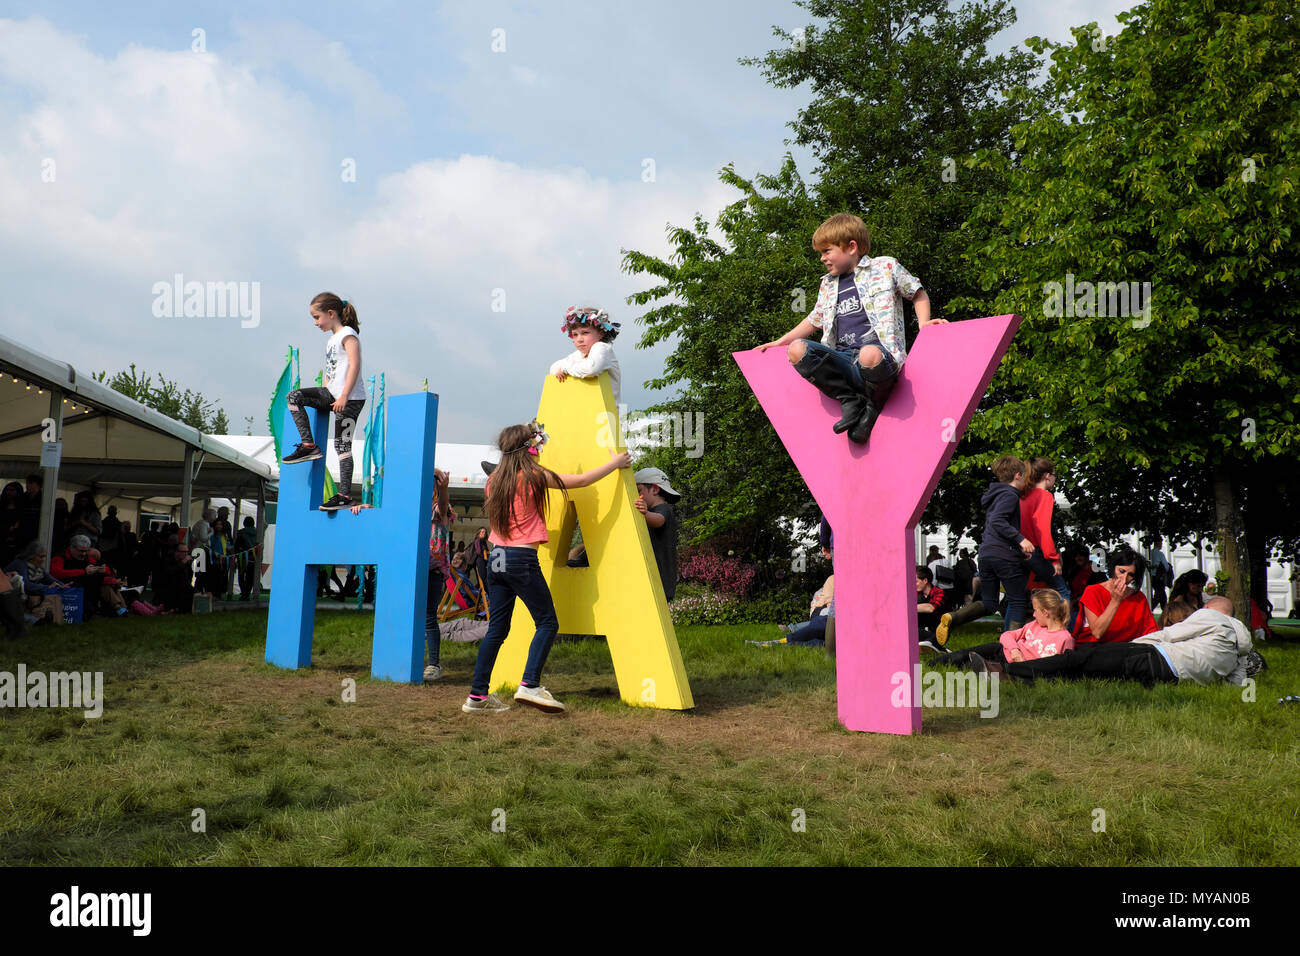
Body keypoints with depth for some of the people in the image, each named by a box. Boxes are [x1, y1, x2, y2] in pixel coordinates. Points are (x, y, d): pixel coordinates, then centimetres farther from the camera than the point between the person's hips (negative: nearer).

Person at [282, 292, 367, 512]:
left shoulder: (347, 334, -8)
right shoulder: (332, 338, 20)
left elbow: (355, 365, -19)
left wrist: (343, 397, -24)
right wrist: (324, 396, 18)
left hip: (350, 398, -9)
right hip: (333, 394, 9)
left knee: (342, 444, -9)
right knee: (295, 396, -3)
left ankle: (344, 495, -6)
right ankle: (308, 446, -3)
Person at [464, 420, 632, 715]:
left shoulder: (495, 479, 10)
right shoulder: (535, 477, -6)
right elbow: (582, 480, 0)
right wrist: (615, 462, 14)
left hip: (496, 558, 7)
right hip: (522, 559, -7)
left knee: (497, 629, 10)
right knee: (547, 622, 2)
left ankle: (477, 696, 10)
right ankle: (530, 685, -10)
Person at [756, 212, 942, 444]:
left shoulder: (885, 266, 12)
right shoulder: (828, 284, 27)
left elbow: (917, 293, 20)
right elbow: (815, 320, 39)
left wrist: (923, 323, 1)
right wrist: (780, 342, 35)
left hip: (878, 351, -4)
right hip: (842, 358, 5)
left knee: (869, 355, -44)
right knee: (797, 349, -25)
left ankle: (871, 404, -11)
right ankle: (851, 400, -22)